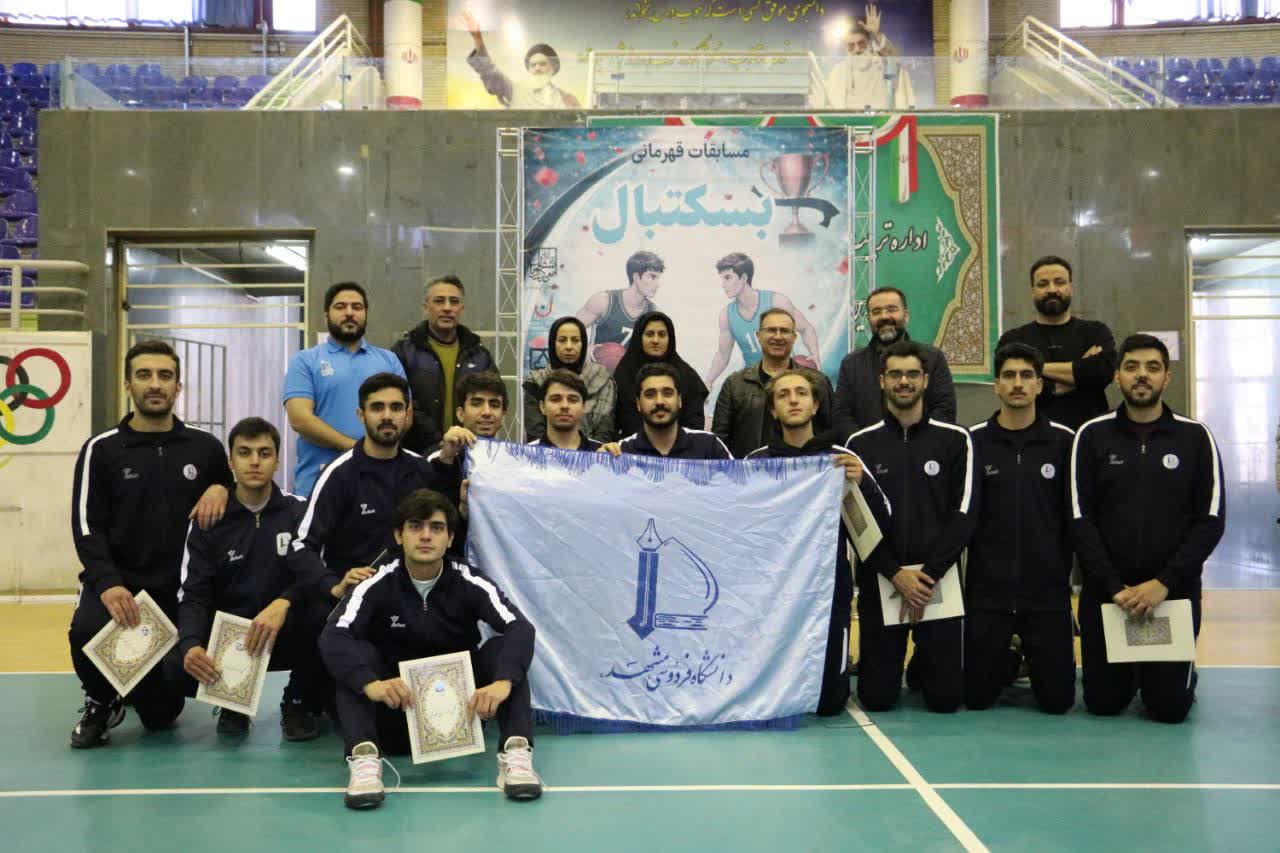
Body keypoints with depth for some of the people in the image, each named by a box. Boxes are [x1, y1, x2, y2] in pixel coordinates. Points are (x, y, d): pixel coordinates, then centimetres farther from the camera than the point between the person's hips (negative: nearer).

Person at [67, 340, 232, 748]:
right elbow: (87, 528, -8)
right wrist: (107, 584, -25)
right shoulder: (101, 450, -2)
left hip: (180, 590, 2)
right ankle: (102, 702, 0)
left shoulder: (205, 446, 4)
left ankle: (137, 686, 40)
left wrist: (221, 490, -9)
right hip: (117, 583, -1)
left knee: (161, 714, 1)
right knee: (87, 632, -36)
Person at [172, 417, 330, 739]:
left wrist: (283, 603, -38)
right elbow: (194, 596, -7)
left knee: (322, 613, -33)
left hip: (287, 635, -1)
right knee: (179, 665, -29)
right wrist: (191, 645, -28)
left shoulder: (299, 511, -3)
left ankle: (300, 703, -4)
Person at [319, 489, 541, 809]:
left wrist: (502, 682, -45)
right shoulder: (379, 585, -10)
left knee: (503, 649, -22)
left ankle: (515, 753, -33)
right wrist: (369, 683, -45)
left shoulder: (470, 584, -9)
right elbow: (333, 637, -25)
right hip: (396, 711, 0)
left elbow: (521, 628, -24)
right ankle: (364, 757, -38)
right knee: (356, 653, -23)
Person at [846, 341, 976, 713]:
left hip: (938, 579, 0)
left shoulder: (955, 440, 2)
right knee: (877, 698, 1)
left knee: (946, 698, 0)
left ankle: (925, 664, 33)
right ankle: (889, 665, 34)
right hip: (879, 581, 0)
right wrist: (895, 573, -12)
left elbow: (963, 514, -4)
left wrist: (927, 575, -13)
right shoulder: (861, 444, 2)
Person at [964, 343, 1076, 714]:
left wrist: (1071, 572, 1)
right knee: (977, 697, 4)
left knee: (1057, 700, 1)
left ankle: (1037, 661, 33)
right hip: (986, 590, 0)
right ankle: (1006, 663, 36)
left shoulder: (1063, 441, 0)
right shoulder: (974, 441, -1)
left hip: (1049, 590, 0)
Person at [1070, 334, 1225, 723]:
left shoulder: (1195, 437, -1)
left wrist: (1164, 582, -16)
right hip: (1106, 591, 1)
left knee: (1170, 708, -2)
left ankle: (1185, 676, 33)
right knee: (1103, 703, 4)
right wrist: (1115, 587, -14)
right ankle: (1132, 672, 38)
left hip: (1174, 591, 0)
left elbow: (1211, 521, -5)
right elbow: (1081, 521, -5)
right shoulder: (1092, 436, -1)